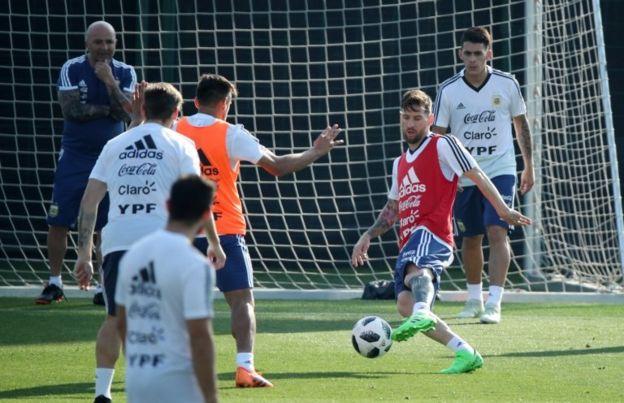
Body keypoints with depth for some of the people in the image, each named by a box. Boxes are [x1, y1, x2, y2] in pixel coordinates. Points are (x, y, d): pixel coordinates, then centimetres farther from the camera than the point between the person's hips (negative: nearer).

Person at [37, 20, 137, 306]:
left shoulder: (125, 73, -1)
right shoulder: (72, 69, -6)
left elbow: (126, 114, -14)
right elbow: (72, 110, -17)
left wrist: (109, 81, -23)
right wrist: (107, 109, -13)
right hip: (75, 156, 0)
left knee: (104, 227, 2)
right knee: (58, 222, -2)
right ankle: (54, 284, 7)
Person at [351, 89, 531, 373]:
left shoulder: (442, 145, 5)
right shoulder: (400, 163, 28)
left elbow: (476, 176, -1)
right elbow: (392, 208, 37)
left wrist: (503, 210, -6)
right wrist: (368, 236, 29)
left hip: (431, 235, -8)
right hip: (409, 243, 8)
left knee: (416, 269, -40)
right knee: (405, 303, -12)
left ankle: (421, 316, -73)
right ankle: (465, 353, -8)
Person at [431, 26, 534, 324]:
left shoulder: (507, 84, -5)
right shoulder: (448, 90, -6)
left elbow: (521, 123, 8)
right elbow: (438, 135, -1)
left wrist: (529, 165, 11)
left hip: (500, 171, -2)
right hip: (464, 176, 2)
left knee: (497, 232, -17)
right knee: (470, 240, 11)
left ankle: (494, 302, -20)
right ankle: (474, 298, 31)